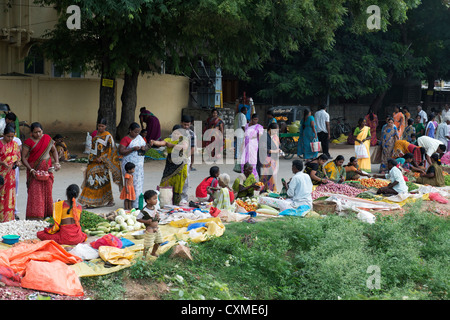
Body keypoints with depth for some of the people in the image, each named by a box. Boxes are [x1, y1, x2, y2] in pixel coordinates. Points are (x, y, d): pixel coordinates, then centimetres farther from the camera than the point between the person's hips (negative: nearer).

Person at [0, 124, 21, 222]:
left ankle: (9, 217, 11)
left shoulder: (15, 144, 8)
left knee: (10, 193, 5)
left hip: (11, 172, 4)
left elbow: (18, 156, 16)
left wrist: (17, 162, -5)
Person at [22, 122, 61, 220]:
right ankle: (34, 216, -8)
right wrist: (31, 170, -20)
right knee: (34, 192, -9)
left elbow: (54, 150, 17)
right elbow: (23, 158, -9)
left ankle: (46, 214, 16)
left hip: (47, 169, 4)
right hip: (34, 170, -4)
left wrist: (56, 163, 3)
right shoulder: (28, 142, -7)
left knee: (47, 191, 6)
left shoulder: (47, 138, 5)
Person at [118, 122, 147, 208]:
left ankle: (138, 205, 13)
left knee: (139, 185, 7)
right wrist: (133, 149, -22)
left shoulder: (140, 137, 13)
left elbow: (146, 146, 20)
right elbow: (121, 151, -15)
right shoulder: (125, 139, -8)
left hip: (139, 165, 7)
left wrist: (144, 148, -4)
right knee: (131, 184, -10)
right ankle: (131, 206, -7)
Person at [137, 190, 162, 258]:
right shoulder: (144, 211, -23)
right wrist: (146, 221, -24)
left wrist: (158, 216, 0)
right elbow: (137, 218, -15)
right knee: (148, 245, -2)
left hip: (157, 229, 8)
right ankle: (144, 256, 16)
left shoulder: (154, 207, 0)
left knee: (158, 242, 18)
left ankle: (153, 253, 41)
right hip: (150, 230, -8)